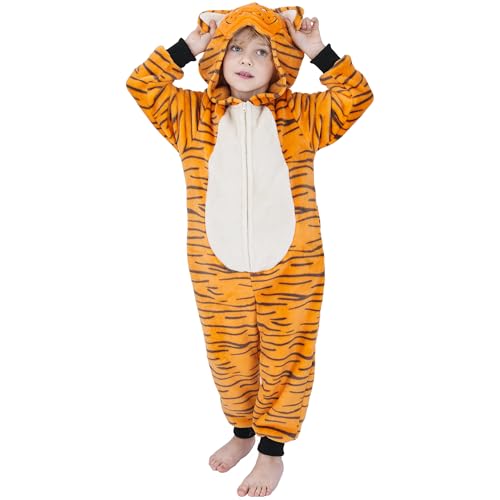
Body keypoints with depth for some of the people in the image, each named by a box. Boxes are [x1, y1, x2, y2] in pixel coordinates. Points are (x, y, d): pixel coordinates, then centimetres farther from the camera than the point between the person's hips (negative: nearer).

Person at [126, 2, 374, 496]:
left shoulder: (301, 114, 3)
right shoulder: (193, 113, 5)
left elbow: (358, 95, 0)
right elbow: (142, 85, 1)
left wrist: (318, 50, -5)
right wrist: (190, 45, -3)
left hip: (289, 267, -1)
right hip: (216, 269, 2)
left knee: (283, 356, 9)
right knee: (228, 355, 17)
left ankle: (272, 449, 29)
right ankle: (242, 432, 41)